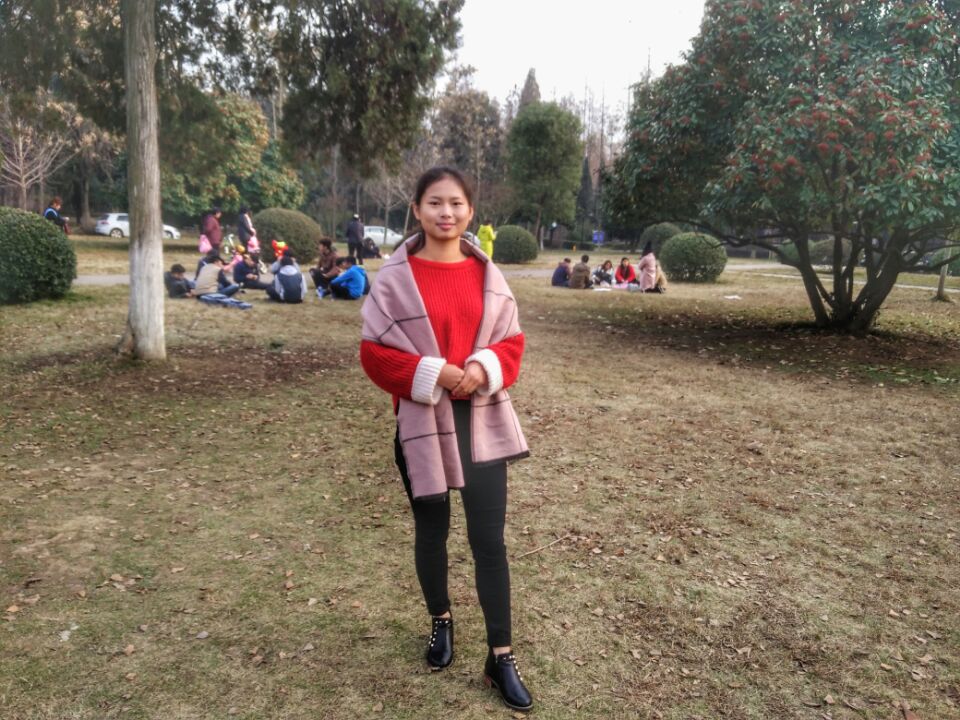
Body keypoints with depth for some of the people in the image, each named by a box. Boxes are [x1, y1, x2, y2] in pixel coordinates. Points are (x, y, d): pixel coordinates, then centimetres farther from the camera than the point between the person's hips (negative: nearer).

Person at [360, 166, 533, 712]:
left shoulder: (488, 275, 3)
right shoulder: (396, 277, -6)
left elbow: (512, 342, 7)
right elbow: (375, 352, -6)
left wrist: (484, 368, -13)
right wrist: (431, 374, -19)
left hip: (483, 421, 2)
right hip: (422, 420, -1)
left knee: (490, 539, 2)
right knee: (432, 531, 15)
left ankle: (501, 658, 15)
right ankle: (441, 621, 41)